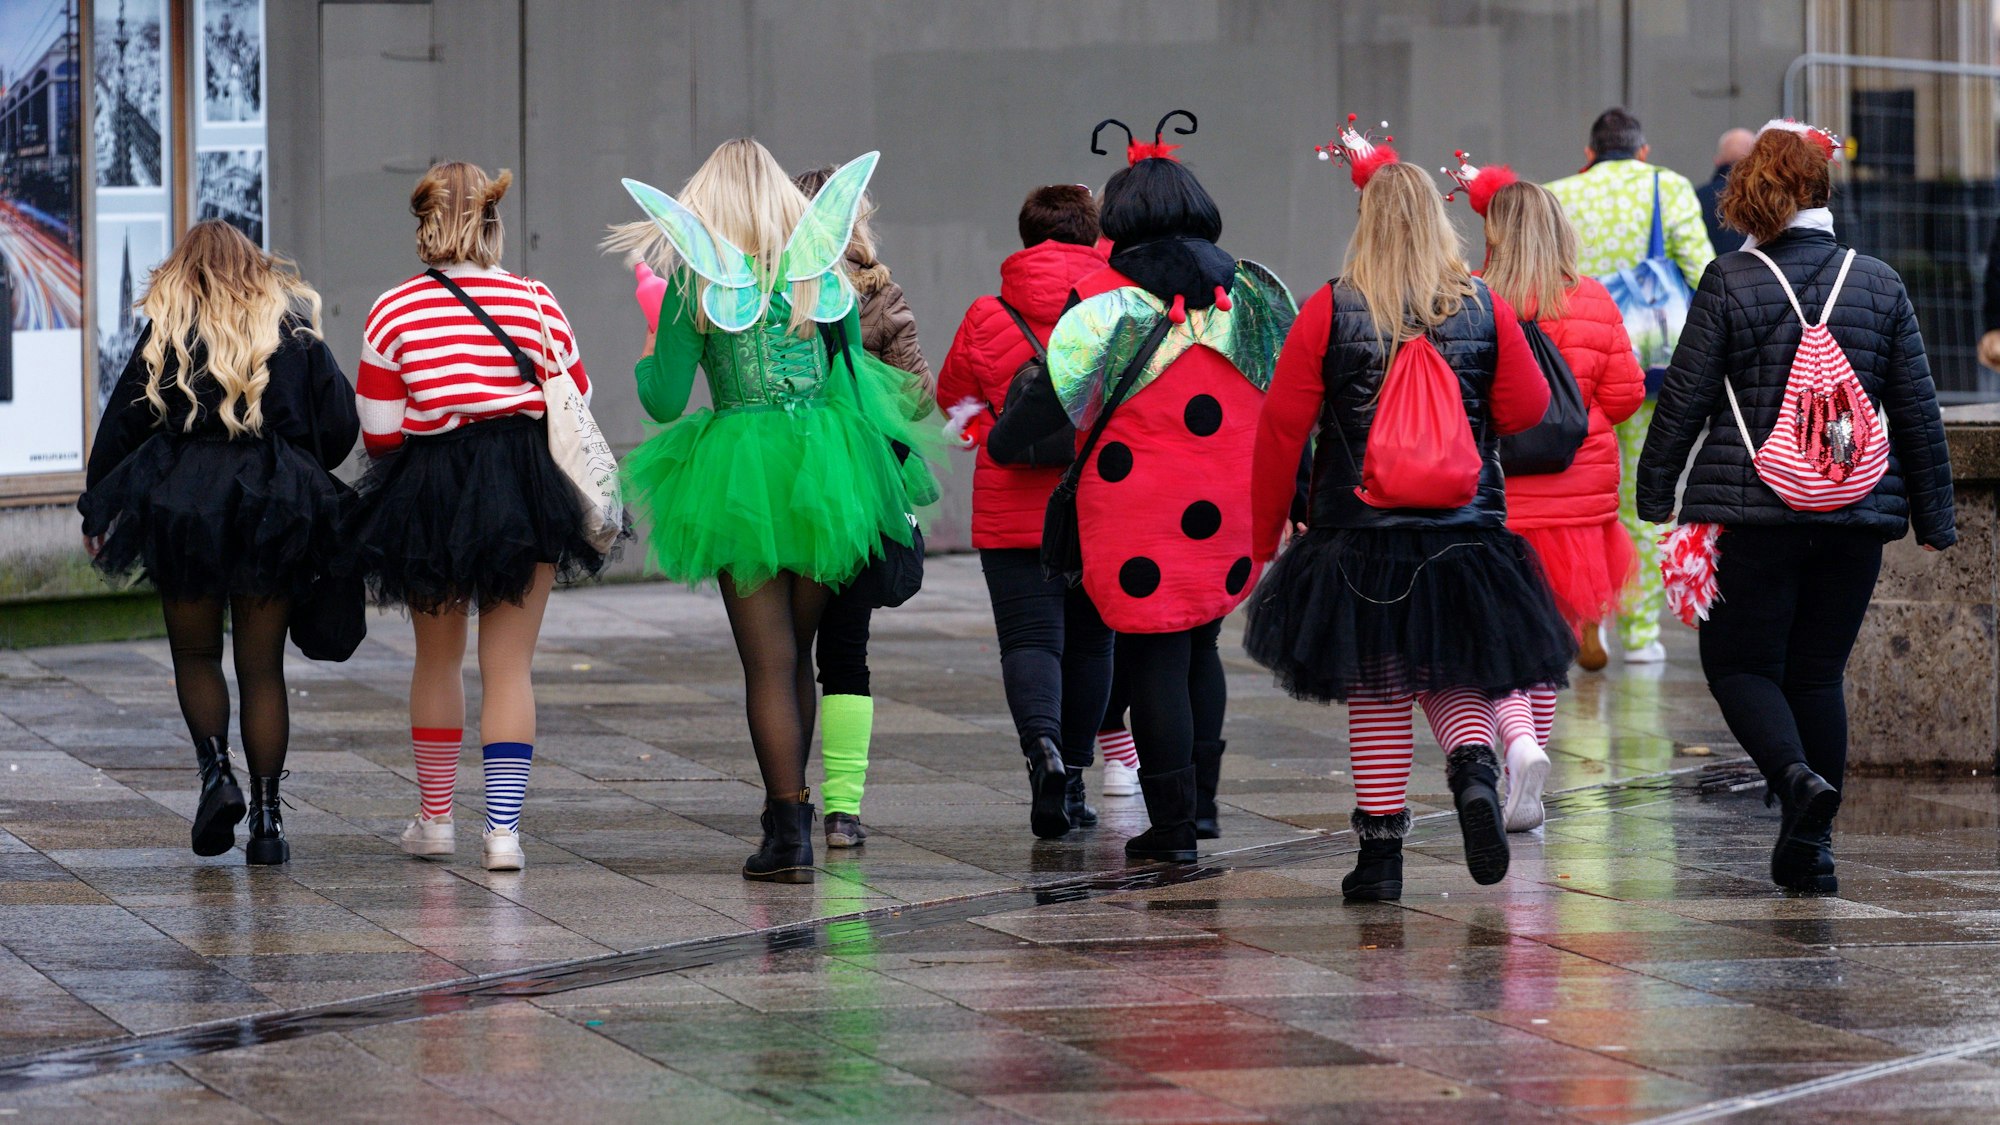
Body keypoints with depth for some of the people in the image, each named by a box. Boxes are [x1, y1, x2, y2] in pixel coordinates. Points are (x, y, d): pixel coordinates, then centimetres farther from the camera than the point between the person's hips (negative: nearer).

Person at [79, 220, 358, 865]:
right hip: (278, 512, 2)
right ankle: (266, 819, 2)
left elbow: (121, 424, 1)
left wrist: (97, 514, 10)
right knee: (262, 667, 7)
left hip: (180, 500, -1)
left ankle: (216, 771, -9)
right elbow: (340, 424, 5)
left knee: (196, 655, 14)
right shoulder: (295, 331, 7)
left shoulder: (167, 333, 1)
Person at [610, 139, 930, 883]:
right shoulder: (822, 271, 5)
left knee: (768, 661, -2)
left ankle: (789, 831, -7)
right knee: (798, 654, 16)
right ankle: (791, 807, 22)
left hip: (740, 474, -3)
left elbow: (664, 402, -5)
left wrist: (651, 334, 11)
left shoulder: (695, 281, -5)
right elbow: (852, 371, 11)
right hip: (824, 473, 3)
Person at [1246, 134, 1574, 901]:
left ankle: (1381, 851, 4)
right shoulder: (1486, 310, -2)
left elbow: (1282, 427, -4)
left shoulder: (1328, 313, -7)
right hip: (1466, 538, 2)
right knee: (1456, 681, 14)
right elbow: (1526, 410, 4)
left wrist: (1267, 525, 7)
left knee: (1375, 695, 7)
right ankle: (1474, 768, -16)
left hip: (1357, 539, -1)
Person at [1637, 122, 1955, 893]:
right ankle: (1809, 850, 10)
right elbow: (1917, 410, 7)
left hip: (1751, 508, -3)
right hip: (1857, 511, 3)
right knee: (1819, 671, 12)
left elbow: (1684, 398, -4)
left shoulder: (1730, 285, -5)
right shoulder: (1880, 285, 4)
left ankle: (1796, 775, -22)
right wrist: (1934, 517, 14)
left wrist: (1654, 495, 7)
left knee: (1740, 663, 6)